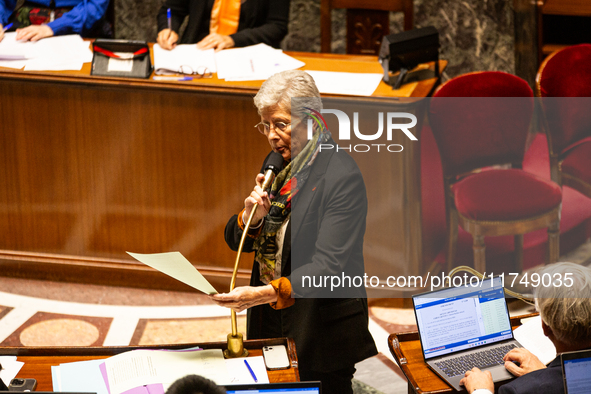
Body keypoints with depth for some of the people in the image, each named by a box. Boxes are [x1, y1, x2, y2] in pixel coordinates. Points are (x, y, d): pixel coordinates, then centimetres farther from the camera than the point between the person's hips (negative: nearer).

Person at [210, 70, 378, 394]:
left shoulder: (341, 176, -17)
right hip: (269, 323, 7)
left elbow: (329, 269, -26)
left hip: (320, 330, -7)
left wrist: (265, 293, -36)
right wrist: (250, 217, -10)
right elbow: (236, 242, 12)